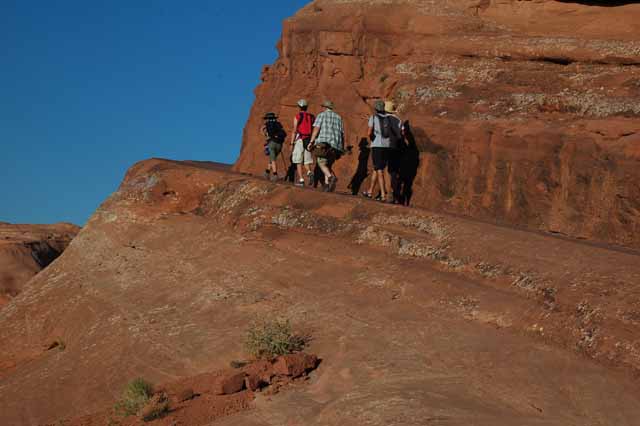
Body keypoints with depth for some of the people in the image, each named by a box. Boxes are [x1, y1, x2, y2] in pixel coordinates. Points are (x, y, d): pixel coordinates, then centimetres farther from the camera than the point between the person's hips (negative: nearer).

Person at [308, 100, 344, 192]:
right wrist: (342, 148, 18)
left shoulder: (321, 115, 7)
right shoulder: (338, 117, 19)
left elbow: (316, 128, -7)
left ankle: (331, 177, -30)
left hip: (323, 143, -5)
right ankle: (327, 184, 4)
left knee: (322, 164, -3)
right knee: (328, 164, 16)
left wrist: (311, 141, -11)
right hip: (335, 144, 5)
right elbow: (342, 133, 14)